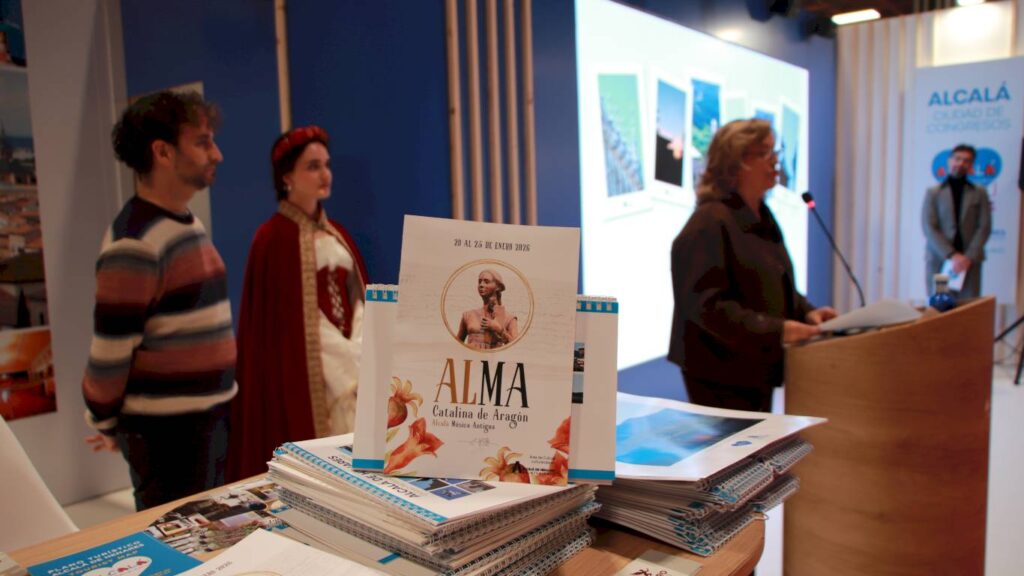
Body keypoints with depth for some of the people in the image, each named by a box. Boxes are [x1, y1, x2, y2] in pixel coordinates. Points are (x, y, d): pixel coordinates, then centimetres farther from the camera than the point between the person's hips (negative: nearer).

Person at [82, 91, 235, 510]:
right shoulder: (135, 243, -20)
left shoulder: (188, 224, 9)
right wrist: (105, 424, -2)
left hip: (210, 419, 9)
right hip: (166, 431, -8)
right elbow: (109, 351, -16)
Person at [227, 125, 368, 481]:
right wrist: (345, 360, -12)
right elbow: (289, 319, -10)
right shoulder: (274, 238, -8)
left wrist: (357, 356, -1)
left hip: (347, 367, 6)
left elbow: (357, 300, 10)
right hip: (303, 372, -6)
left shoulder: (336, 233, 13)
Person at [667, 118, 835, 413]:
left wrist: (807, 312, 3)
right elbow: (706, 303, -23)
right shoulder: (709, 223, -17)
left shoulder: (762, 218, 13)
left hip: (758, 367, 9)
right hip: (721, 371, -9)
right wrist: (776, 330, -27)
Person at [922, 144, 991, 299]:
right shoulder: (933, 193, 7)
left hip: (969, 262, 1)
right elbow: (929, 228, -2)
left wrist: (969, 257, -10)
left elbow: (984, 227, 4)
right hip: (938, 261, -1)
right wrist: (952, 255, -12)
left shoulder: (979, 193, 11)